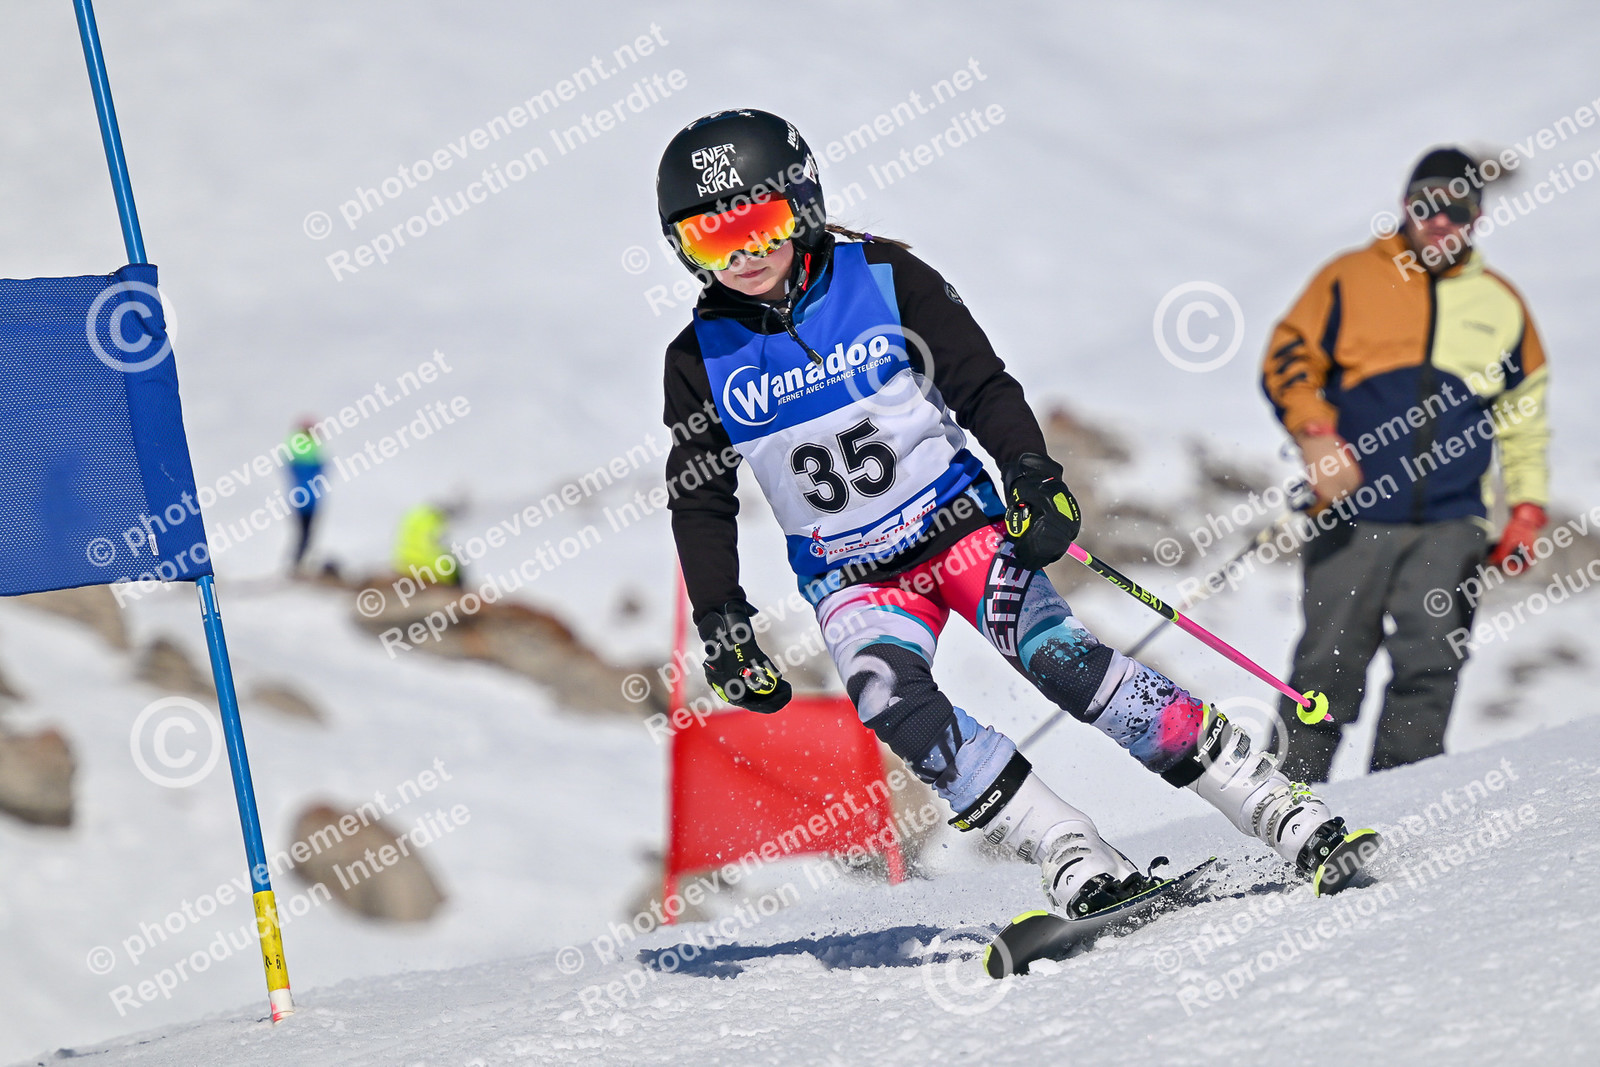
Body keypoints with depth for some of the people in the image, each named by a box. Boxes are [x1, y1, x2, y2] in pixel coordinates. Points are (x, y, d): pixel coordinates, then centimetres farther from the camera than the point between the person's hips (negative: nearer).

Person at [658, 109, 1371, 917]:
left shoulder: (883, 278, -9)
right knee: (893, 705, -27)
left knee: (1058, 657, -21)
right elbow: (701, 503, 4)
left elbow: (982, 385, -5)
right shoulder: (702, 360, -5)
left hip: (957, 522, -2)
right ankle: (1069, 855, -25)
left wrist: (1033, 477, -20)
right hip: (849, 577, 2)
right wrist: (720, 623, -2)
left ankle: (1270, 799, -17)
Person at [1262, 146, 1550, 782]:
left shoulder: (1501, 306, 16)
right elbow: (1289, 360, 6)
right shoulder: (1351, 280, 7)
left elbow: (1523, 417, 23)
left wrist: (1527, 508, 14)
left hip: (1451, 524, 2)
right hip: (1354, 515, -2)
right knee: (1329, 667, -3)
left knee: (1431, 669, -8)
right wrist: (1315, 435, -12)